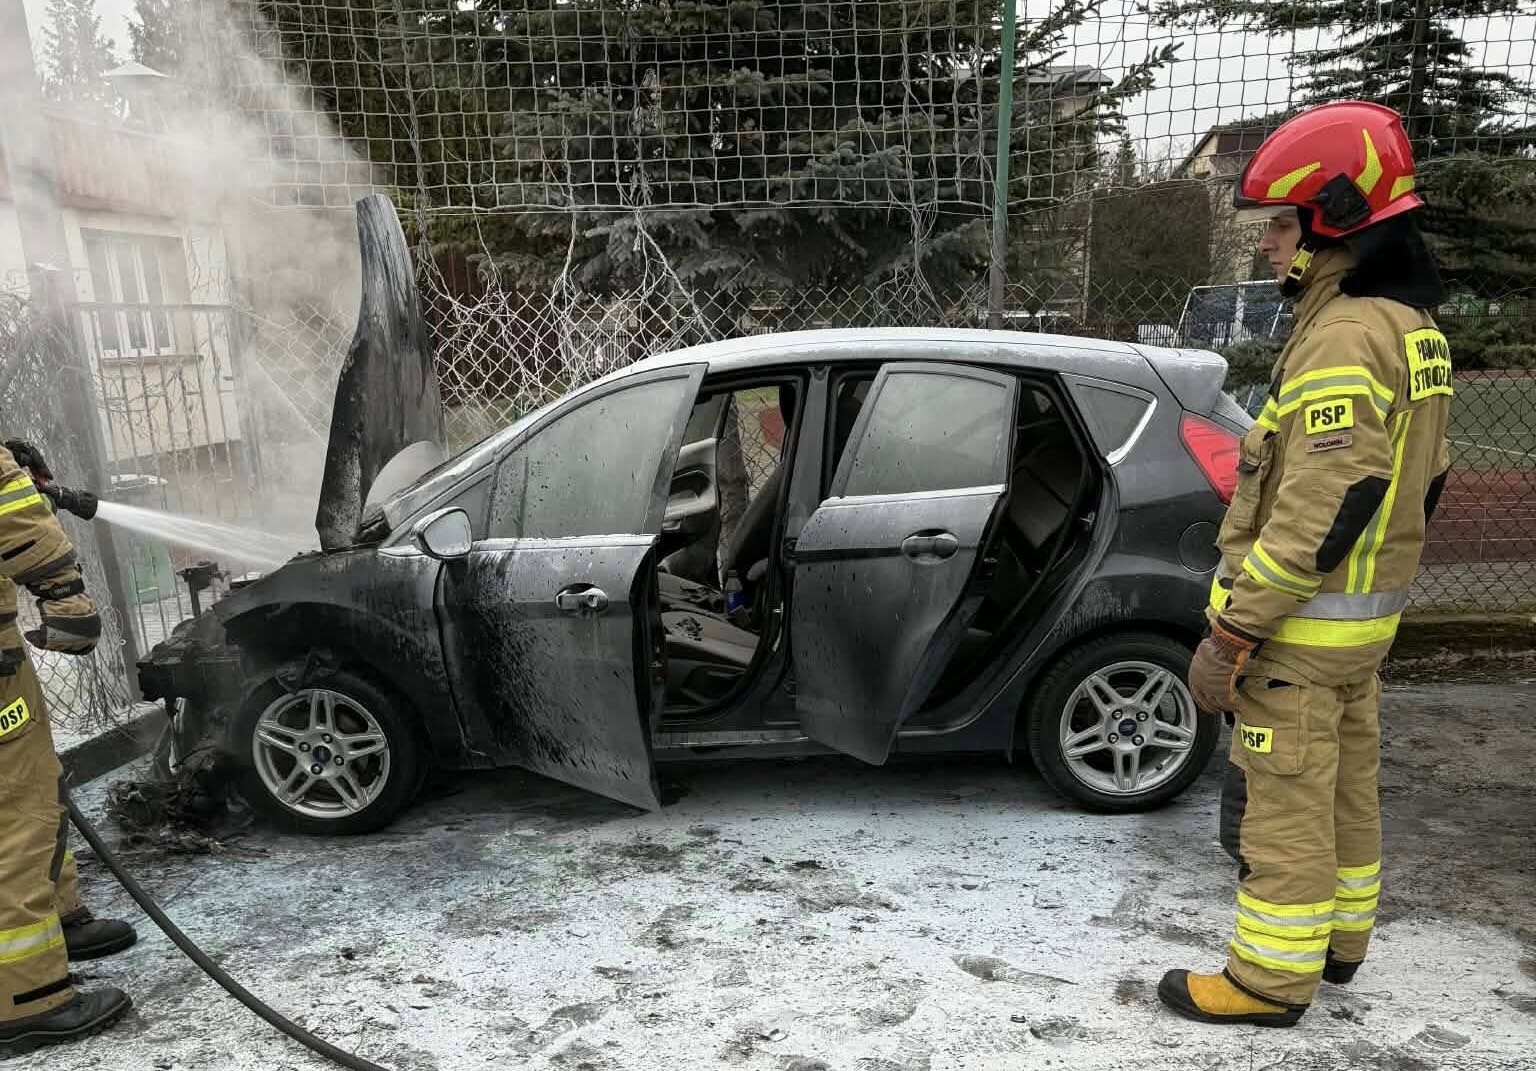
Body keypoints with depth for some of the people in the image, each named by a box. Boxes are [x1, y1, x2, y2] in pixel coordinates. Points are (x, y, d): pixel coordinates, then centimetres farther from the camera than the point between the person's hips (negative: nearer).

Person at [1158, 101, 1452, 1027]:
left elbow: (1314, 515, -26)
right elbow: (1419, 481, 16)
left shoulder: (1345, 336, -22)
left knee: (1288, 803, 2)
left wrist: (1232, 632, -21)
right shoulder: (1411, 325, 10)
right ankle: (1341, 936, 38)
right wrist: (1377, 580, 23)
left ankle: (1273, 978, 17)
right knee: (1345, 783, 21)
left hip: (1303, 621, -10)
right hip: (1368, 613, 10)